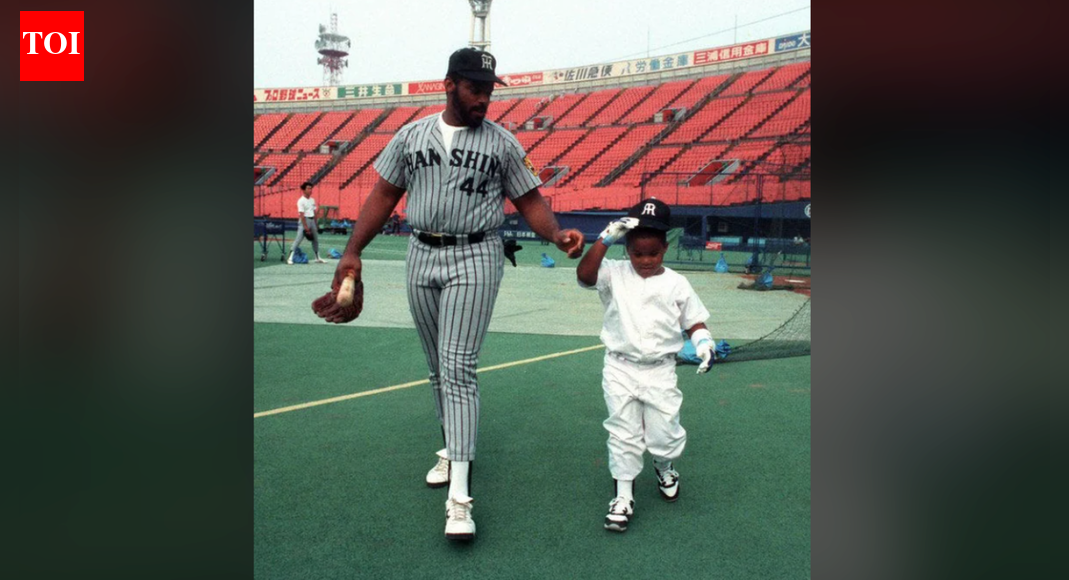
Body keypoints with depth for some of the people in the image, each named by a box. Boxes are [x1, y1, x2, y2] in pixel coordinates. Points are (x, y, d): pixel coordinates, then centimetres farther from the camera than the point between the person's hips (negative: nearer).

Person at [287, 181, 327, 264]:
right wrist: (306, 227, -20)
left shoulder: (312, 200, 12)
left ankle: (318, 258, 24)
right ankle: (290, 258, -13)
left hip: (312, 220, 8)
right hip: (304, 220, -8)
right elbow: (302, 215, -15)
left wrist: (315, 225, 13)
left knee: (316, 240, 13)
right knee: (298, 239, -13)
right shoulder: (301, 201, -10)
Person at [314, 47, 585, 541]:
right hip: (421, 257, 4)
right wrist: (352, 252, 2)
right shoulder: (411, 135, 8)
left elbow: (529, 200, 3)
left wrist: (557, 235, -17)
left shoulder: (502, 142, 2)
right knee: (437, 367, 13)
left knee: (458, 367, -13)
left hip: (475, 259, -3)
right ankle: (451, 449, 34)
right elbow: (383, 195, 10)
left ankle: (459, 496, -13)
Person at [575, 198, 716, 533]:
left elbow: (694, 321, 7)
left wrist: (703, 341, -12)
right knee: (623, 435, 5)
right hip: (620, 370, -1)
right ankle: (623, 496, 19)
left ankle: (664, 468, 41)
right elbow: (584, 275, -23)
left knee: (664, 433, 7)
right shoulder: (614, 274, -4)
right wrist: (606, 238, -27)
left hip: (660, 371, 1)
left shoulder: (676, 284, 0)